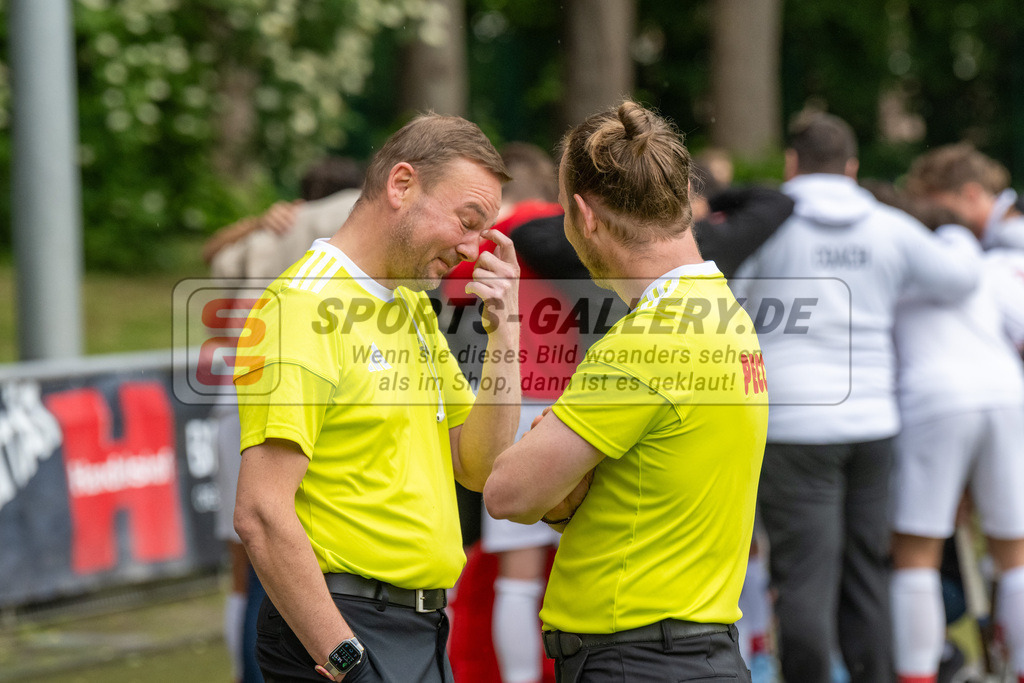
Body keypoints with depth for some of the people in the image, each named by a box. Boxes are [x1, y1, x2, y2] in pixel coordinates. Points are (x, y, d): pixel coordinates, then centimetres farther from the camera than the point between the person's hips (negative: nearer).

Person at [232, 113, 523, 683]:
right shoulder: (304, 305, -13)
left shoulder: (416, 309, 16)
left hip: (426, 634, 9)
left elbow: (479, 469, 13)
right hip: (343, 630, -9)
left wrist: (503, 329, 4)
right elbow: (261, 514, -20)